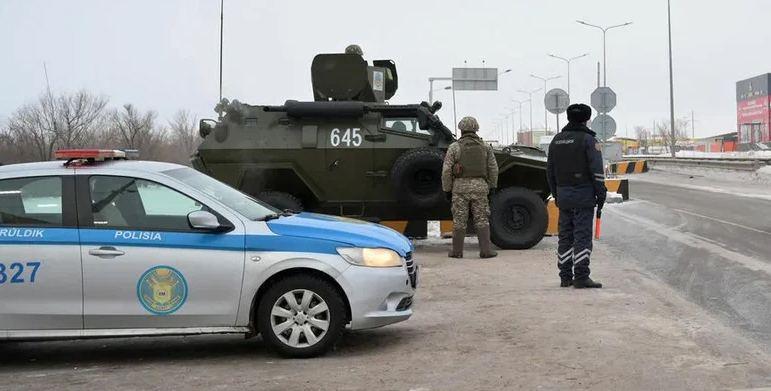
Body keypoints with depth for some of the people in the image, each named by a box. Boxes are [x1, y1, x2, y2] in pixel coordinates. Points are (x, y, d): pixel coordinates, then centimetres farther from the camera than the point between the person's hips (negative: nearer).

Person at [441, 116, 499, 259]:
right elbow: (493, 168, 8)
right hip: (480, 187, 2)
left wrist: (447, 189, 3)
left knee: (459, 220, 4)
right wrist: (491, 187, 15)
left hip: (460, 187, -1)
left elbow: (446, 171, -3)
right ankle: (485, 250, 2)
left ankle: (457, 251, 8)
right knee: (482, 220, 5)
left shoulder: (454, 147, -1)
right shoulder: (485, 147, 7)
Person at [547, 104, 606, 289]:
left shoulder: (556, 140, 12)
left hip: (563, 196, 6)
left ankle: (565, 277, 11)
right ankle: (581, 277, -8)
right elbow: (597, 170, -13)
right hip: (584, 196, -6)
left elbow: (550, 171, 15)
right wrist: (601, 195, -6)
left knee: (565, 236, 9)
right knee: (582, 236, -5)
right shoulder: (588, 139, -6)